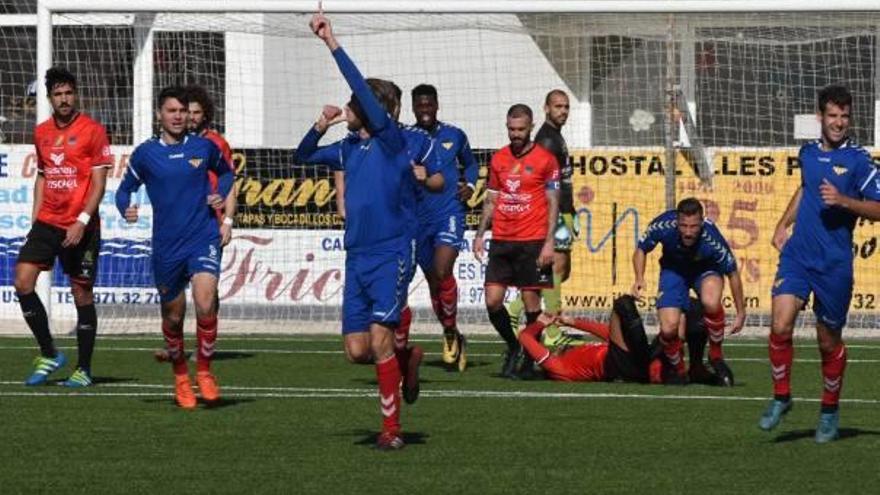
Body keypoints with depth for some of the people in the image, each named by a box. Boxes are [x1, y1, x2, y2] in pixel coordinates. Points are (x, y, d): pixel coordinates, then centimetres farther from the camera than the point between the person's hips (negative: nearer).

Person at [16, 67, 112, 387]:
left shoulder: (92, 131, -6)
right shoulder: (42, 133, 11)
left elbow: (98, 183, -9)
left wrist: (82, 222, -18)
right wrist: (35, 218, 13)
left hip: (81, 228, -5)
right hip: (47, 223, 5)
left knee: (82, 294, 1)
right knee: (23, 282, -9)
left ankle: (84, 370, 11)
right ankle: (49, 355, 4)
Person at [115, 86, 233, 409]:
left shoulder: (204, 148, 2)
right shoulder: (145, 153, 1)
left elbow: (225, 172, 21)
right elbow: (125, 189, 11)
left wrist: (222, 195, 2)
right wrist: (126, 209, -10)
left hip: (203, 239, -1)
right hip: (166, 246, 1)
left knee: (205, 304, -21)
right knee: (173, 317, 9)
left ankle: (204, 371, -2)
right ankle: (180, 377, 31)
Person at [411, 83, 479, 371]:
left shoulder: (454, 136, 5)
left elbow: (470, 164, 23)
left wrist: (469, 185, 4)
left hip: (449, 214, -2)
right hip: (418, 217, 2)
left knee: (442, 272, -21)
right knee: (433, 281, 9)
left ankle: (451, 332, -6)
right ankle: (452, 338, 25)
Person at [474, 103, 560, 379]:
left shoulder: (545, 160, -1)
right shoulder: (498, 159, 12)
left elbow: (553, 204, -2)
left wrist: (549, 242, -9)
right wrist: (480, 234, 9)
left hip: (532, 242, -4)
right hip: (501, 242, 4)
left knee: (531, 301, -2)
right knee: (493, 300, -4)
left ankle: (529, 361, 8)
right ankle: (513, 347, 18)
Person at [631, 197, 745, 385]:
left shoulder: (711, 238, -35)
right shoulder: (663, 226, -30)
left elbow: (732, 273, -19)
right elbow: (641, 250, -8)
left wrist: (741, 313, -13)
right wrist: (639, 279, -26)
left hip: (705, 269, -2)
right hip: (673, 269, 2)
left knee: (711, 302, -36)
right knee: (669, 328, -18)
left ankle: (716, 355, -9)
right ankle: (679, 371, 13)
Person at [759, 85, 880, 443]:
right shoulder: (808, 153, 10)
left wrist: (843, 200, -21)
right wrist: (783, 224, 26)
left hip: (835, 263, -3)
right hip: (797, 254, 3)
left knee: (829, 341, 7)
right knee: (780, 326, -14)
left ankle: (829, 411, 25)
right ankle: (781, 397, 4)